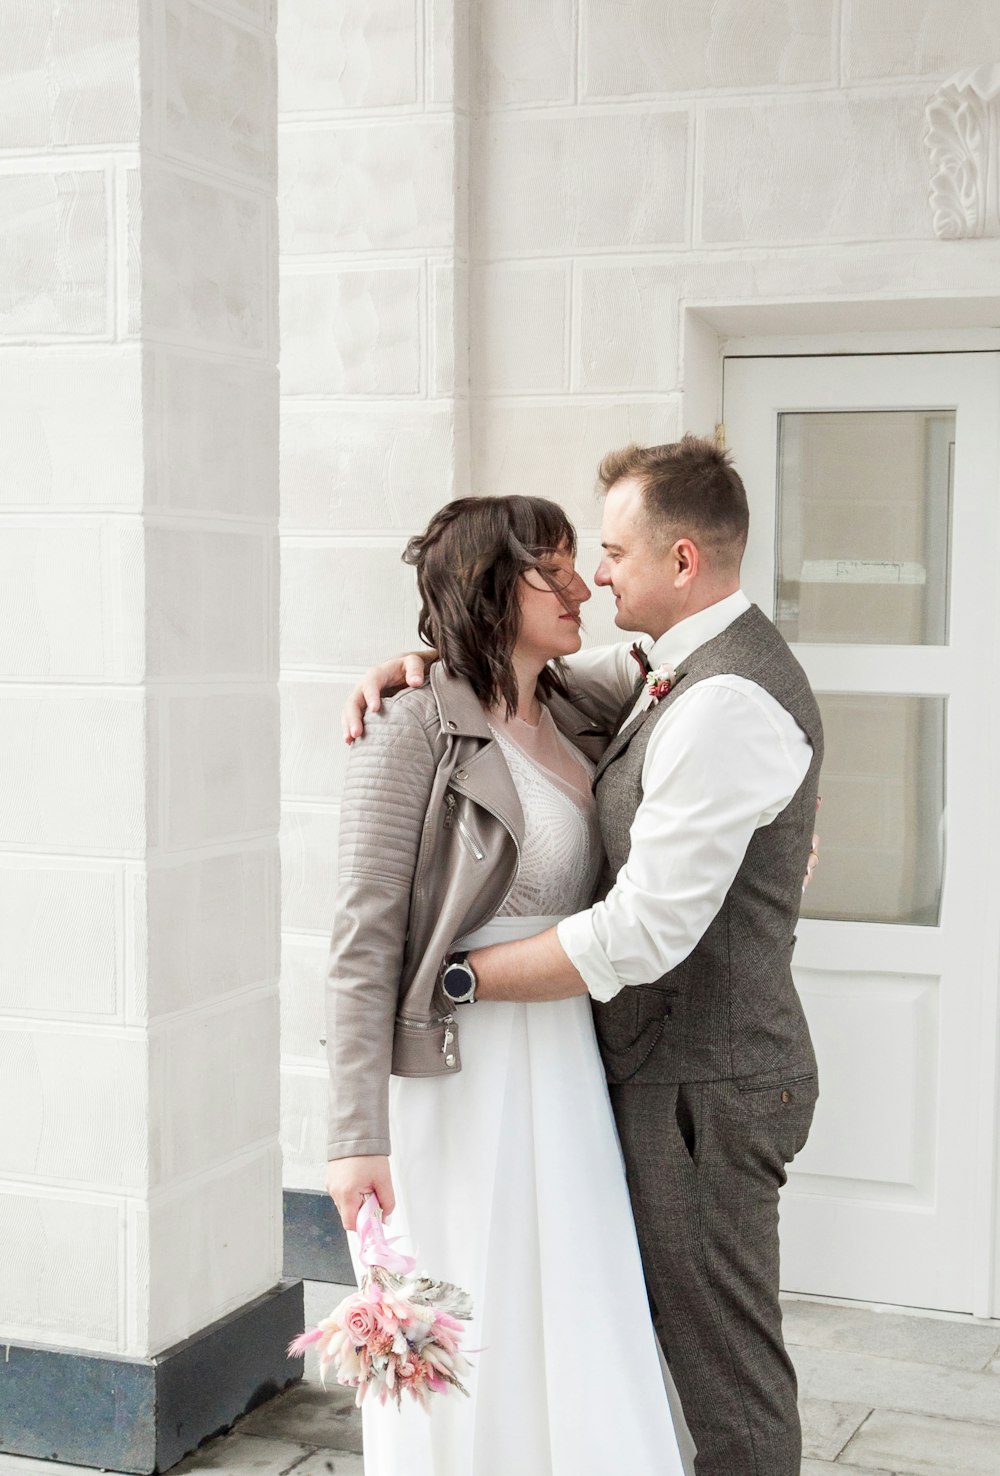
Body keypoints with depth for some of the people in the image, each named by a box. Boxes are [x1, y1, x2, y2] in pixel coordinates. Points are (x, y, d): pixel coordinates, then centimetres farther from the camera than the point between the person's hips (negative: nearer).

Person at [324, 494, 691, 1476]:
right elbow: (363, 944, -14)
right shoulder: (414, 733, -11)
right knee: (459, 1350, 4)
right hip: (451, 1073, -6)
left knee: (574, 1337, 11)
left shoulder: (579, 727, 10)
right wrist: (357, 1134, -18)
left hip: (564, 1069, 7)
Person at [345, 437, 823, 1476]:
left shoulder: (727, 707, -23)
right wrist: (415, 662, -1)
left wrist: (457, 978, -18)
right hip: (667, 1065, 10)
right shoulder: (682, 663, 9)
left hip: (700, 1086, -10)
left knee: (724, 1366, 2)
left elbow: (644, 933, -26)